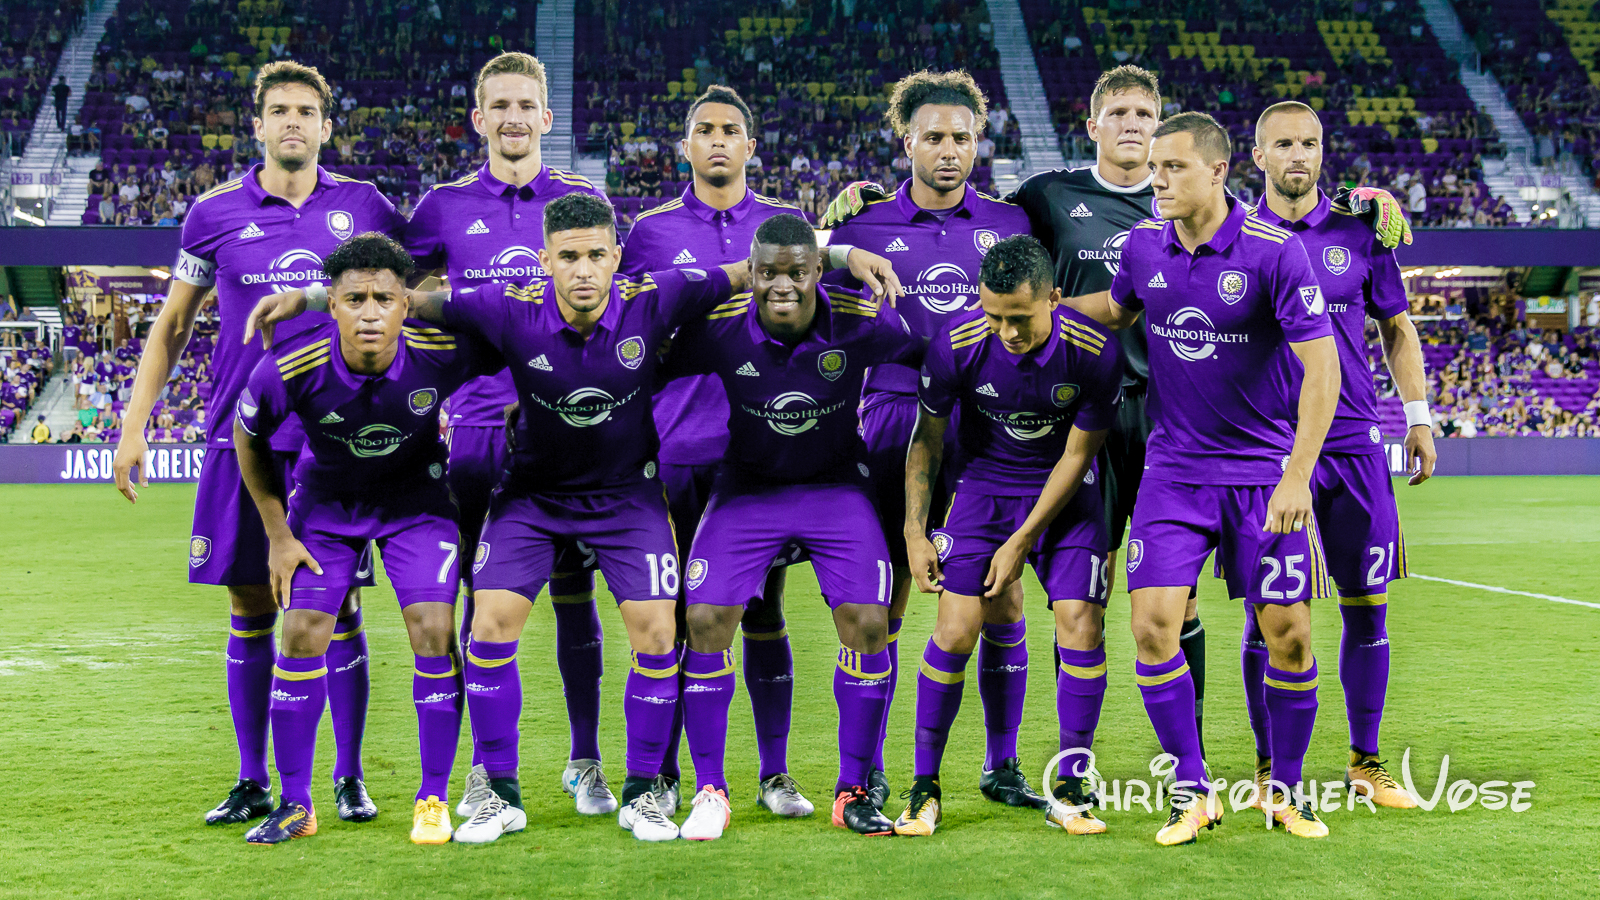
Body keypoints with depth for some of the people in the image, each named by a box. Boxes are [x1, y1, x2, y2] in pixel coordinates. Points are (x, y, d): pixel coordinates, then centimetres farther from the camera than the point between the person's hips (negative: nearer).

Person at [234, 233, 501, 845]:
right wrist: (278, 534, -4)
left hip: (416, 498, 0)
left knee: (434, 632, -13)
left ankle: (433, 800, 2)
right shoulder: (290, 368, -28)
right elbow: (247, 438, -6)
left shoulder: (444, 350, -29)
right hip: (325, 500, 0)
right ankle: (295, 804, 8)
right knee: (302, 636, -7)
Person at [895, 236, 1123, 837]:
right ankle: (925, 788, 4)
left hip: (1065, 493, 0)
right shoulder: (956, 345, -21)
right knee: (956, 630, -9)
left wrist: (1021, 542, -10)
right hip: (983, 486, 0)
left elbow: (1076, 455, -11)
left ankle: (1070, 792, 3)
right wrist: (915, 532, -8)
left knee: (1081, 626, -11)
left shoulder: (1095, 353, -23)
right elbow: (926, 438, -5)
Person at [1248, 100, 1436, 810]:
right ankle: (1270, 768, 12)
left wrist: (1419, 418, 9)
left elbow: (1397, 330, 15)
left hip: (1354, 445, 2)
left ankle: (1365, 764, 14)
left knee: (1367, 606, 2)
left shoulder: (1359, 234, 7)